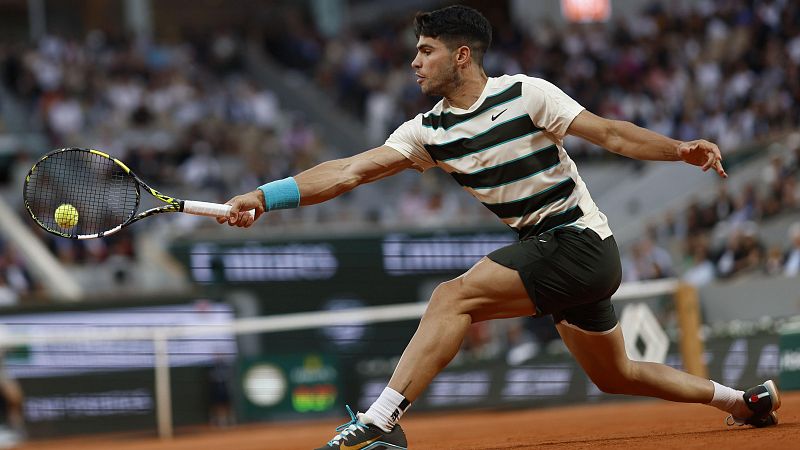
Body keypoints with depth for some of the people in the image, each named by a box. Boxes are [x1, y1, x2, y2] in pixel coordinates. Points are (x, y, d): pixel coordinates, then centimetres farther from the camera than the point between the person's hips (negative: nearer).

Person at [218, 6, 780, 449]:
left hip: (580, 239, -8)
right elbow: (350, 171, -2)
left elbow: (610, 133, -12)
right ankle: (743, 401, 37)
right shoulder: (428, 131, 5)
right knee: (615, 376, 19)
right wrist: (265, 196, -12)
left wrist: (680, 149, -27)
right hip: (548, 251, 8)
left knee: (454, 295, -22)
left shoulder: (524, 94, -12)